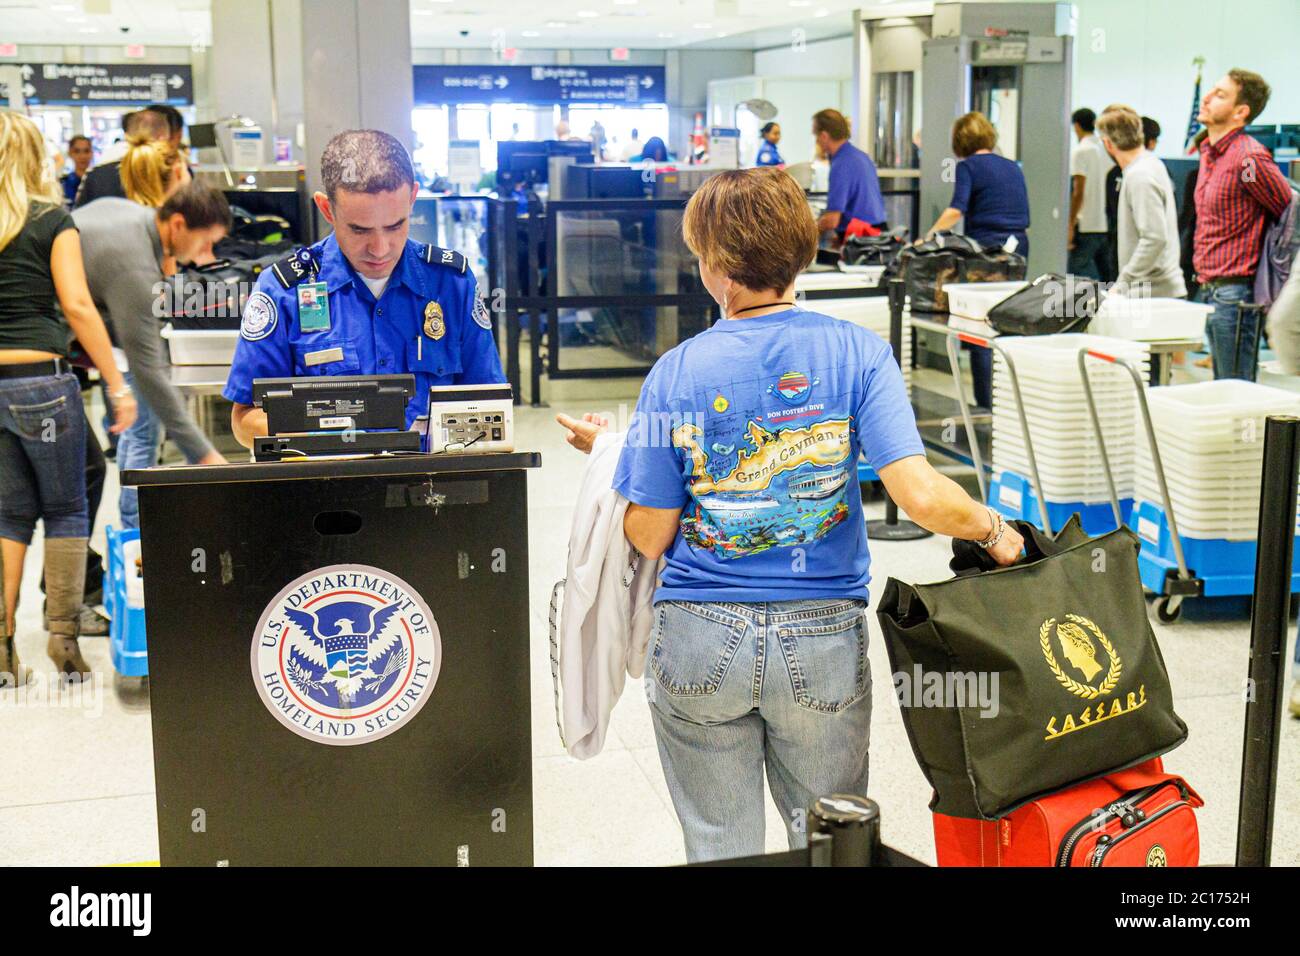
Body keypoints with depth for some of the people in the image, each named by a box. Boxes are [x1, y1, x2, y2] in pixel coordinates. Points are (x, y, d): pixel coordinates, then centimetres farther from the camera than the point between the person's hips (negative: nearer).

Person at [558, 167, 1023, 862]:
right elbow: (922, 496, -16)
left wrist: (609, 455, 13)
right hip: (825, 642, 1)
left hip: (701, 643, 0)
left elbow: (650, 537, -3)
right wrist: (995, 531, 3)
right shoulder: (857, 353, -7)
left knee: (721, 849, 15)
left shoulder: (678, 373, -6)